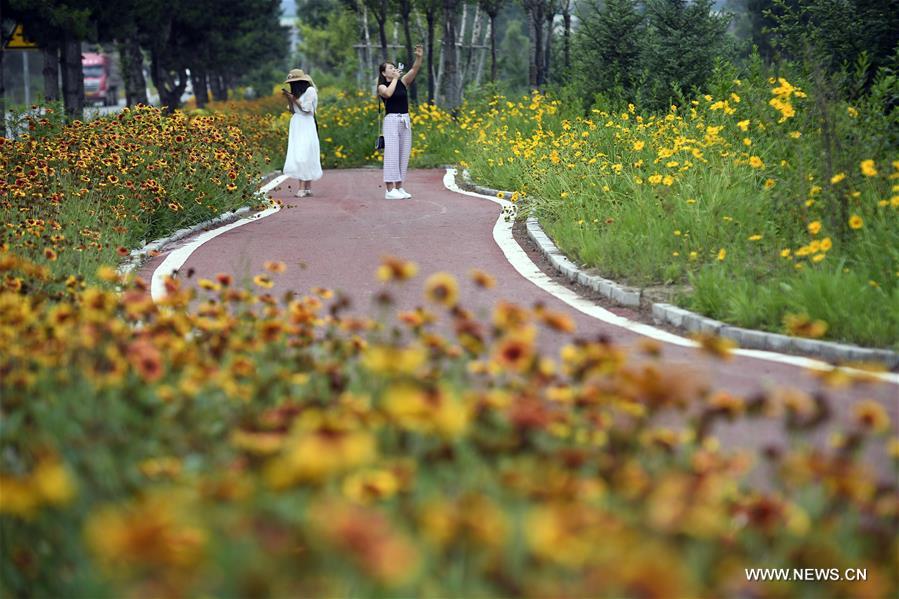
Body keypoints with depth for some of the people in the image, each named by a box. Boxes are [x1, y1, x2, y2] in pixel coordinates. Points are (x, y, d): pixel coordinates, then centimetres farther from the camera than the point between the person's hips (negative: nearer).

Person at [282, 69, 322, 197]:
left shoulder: (310, 91, -7)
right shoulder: (297, 92, 15)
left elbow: (306, 109, -12)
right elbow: (292, 110, 14)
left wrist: (294, 99, -9)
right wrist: (289, 99, 1)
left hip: (306, 128, -7)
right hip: (296, 127, 8)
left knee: (303, 156, -14)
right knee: (297, 156, 1)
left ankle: (303, 188, -17)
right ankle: (307, 187, 0)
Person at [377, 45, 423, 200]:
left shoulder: (403, 82, 11)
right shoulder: (382, 87, 1)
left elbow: (414, 70, -3)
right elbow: (388, 93, -22)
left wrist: (419, 57, -20)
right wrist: (395, 78, -11)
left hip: (405, 121, 5)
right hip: (391, 120, -5)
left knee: (404, 155, 5)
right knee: (391, 154, -9)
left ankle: (399, 187, 11)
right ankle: (389, 190, -10)